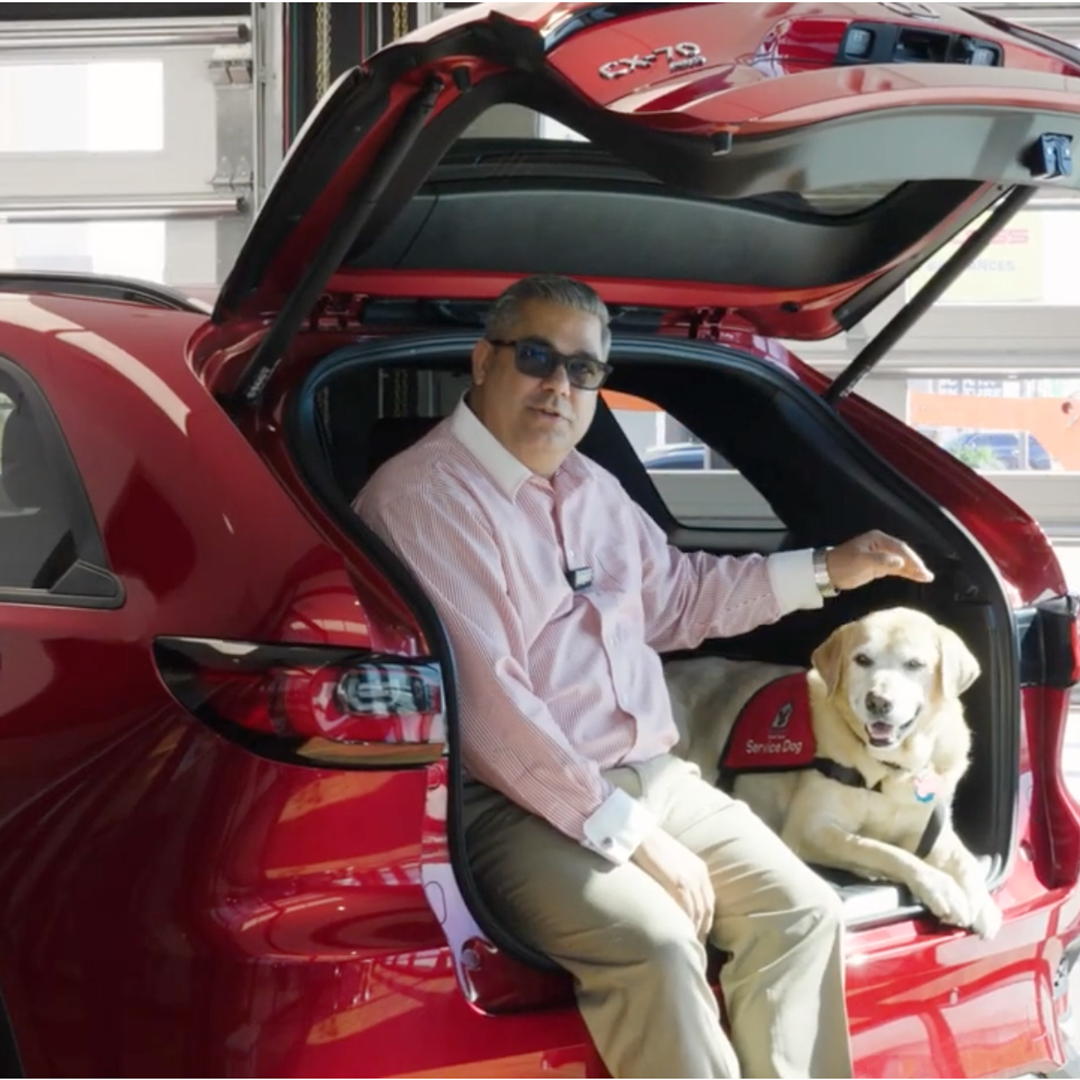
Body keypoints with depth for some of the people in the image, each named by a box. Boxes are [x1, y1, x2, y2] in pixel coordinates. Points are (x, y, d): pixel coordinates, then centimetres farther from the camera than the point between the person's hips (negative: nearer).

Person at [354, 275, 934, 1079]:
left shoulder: (592, 490, 17)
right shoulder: (424, 498, -13)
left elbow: (677, 599, 33)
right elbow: (486, 705, -20)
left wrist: (825, 571, 24)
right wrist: (629, 833, -20)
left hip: (651, 775, 9)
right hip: (521, 802, -9)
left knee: (800, 910, -7)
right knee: (654, 943, -30)